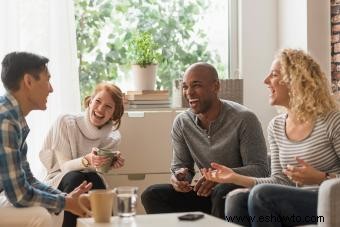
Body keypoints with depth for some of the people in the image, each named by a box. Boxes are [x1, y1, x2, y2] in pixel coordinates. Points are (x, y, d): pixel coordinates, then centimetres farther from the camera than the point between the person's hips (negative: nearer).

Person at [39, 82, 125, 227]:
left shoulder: (112, 137, -1)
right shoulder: (66, 122, -11)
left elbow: (101, 170, -6)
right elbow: (65, 166, -15)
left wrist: (112, 163, -28)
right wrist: (87, 160, -35)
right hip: (58, 183, -2)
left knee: (94, 179, -31)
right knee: (75, 177, -34)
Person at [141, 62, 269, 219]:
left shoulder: (244, 119, -14)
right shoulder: (181, 123, 2)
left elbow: (260, 170, -17)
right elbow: (180, 165, 9)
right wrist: (179, 177, -17)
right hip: (206, 196, 5)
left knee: (223, 191, -39)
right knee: (151, 195, -13)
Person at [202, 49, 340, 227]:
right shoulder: (276, 127, 12)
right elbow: (280, 181, 9)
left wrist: (320, 178, -23)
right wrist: (236, 178, -1)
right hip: (296, 204, 6)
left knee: (261, 194, -27)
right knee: (236, 199, -19)